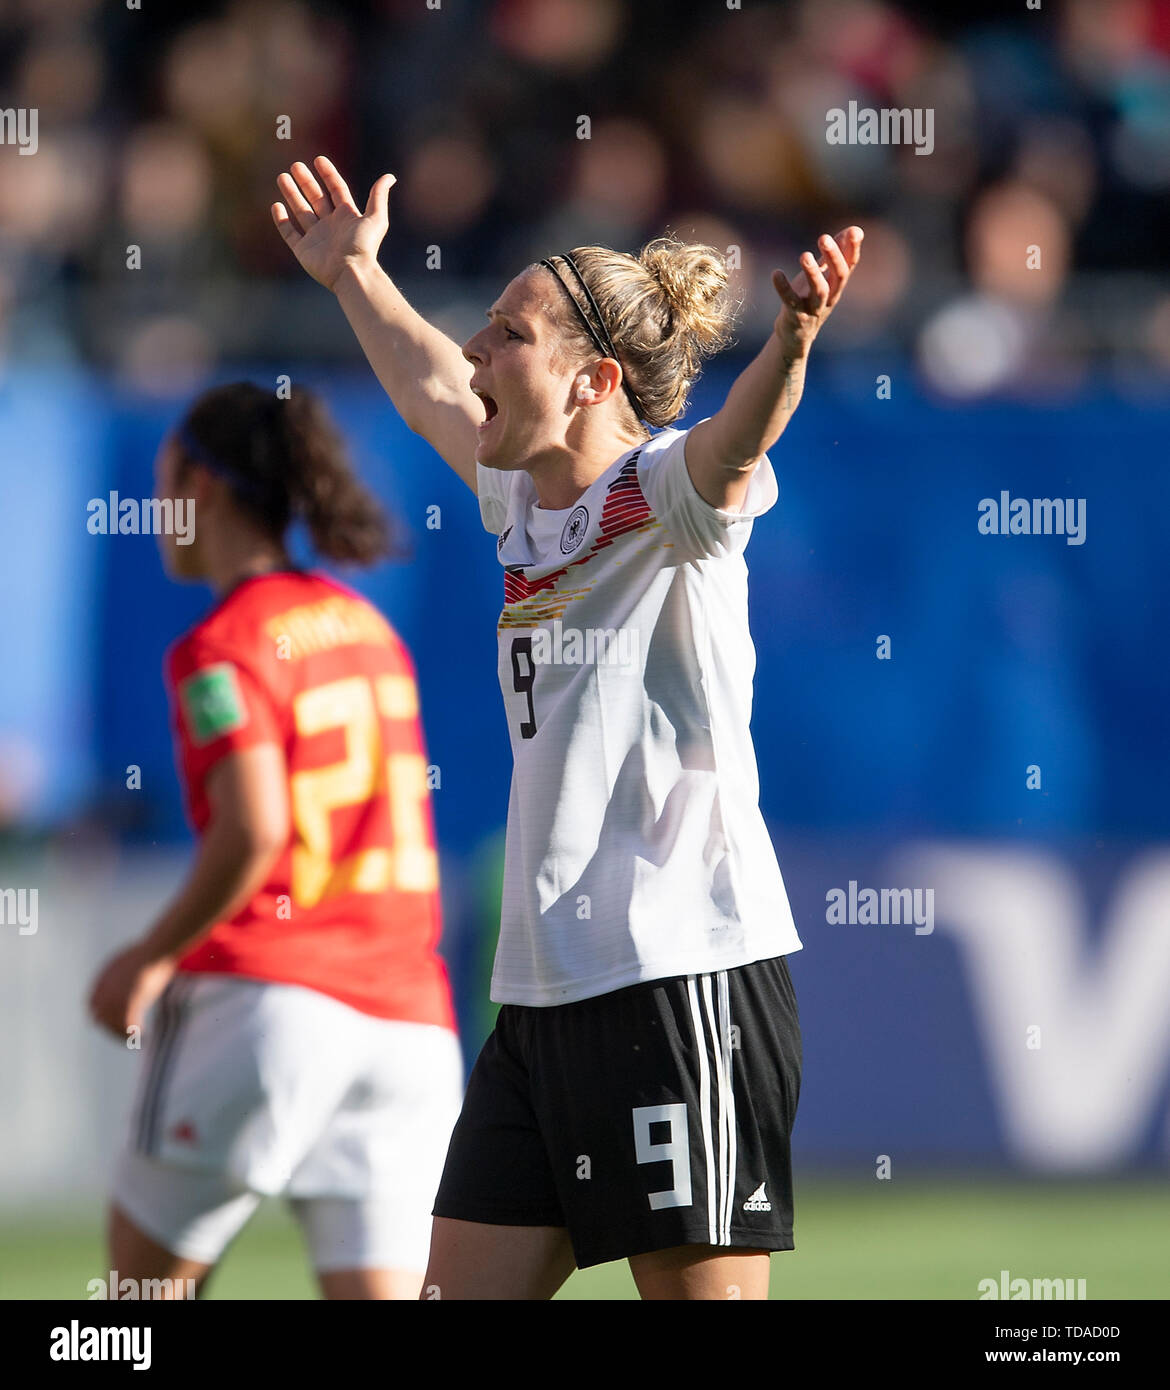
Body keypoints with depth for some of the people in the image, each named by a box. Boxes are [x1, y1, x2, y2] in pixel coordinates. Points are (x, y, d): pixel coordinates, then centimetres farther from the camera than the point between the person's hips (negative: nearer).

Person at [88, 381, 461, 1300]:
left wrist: (152, 958, -6)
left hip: (267, 994, -6)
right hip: (409, 1020, 6)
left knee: (144, 1272, 12)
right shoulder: (369, 630, 18)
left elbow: (252, 832, -20)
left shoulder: (221, 649, -6)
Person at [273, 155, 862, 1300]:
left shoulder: (667, 495, -8)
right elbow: (433, 386, 36)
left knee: (702, 1291, -8)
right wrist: (356, 277, 48)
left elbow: (731, 444, -31)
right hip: (543, 991, 9)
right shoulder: (522, 501, 16)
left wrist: (791, 344, -51)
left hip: (682, 978, -9)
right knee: (463, 1289, 7)